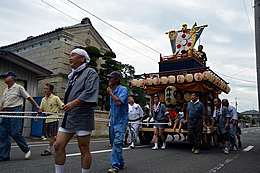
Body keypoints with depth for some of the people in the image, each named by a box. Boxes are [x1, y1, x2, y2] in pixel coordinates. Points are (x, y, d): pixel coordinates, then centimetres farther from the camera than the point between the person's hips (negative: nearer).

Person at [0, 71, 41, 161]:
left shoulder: (18, 88, 0)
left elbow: (29, 98, -1)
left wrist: (37, 107, -5)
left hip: (15, 112, -7)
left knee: (15, 133, -10)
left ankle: (27, 150, 8)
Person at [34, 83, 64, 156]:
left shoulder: (55, 98, -5)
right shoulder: (43, 99, 13)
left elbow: (63, 106, -7)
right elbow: (41, 109, 16)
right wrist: (37, 116, 2)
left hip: (54, 118, -7)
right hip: (47, 119, 7)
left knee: (52, 135, -5)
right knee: (49, 135, 9)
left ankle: (48, 150, 3)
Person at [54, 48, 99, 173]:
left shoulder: (90, 72, -2)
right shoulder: (72, 76, 23)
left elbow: (90, 91, -17)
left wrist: (73, 103, -24)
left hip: (82, 115, -8)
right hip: (69, 116, 8)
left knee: (84, 149, -1)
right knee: (58, 145, 3)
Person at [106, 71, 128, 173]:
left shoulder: (123, 89, -10)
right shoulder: (111, 91, 13)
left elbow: (119, 102, -26)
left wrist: (110, 93, -14)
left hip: (121, 121, -8)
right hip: (113, 121, 8)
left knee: (117, 142, -16)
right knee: (114, 143, 11)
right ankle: (121, 163, 25)